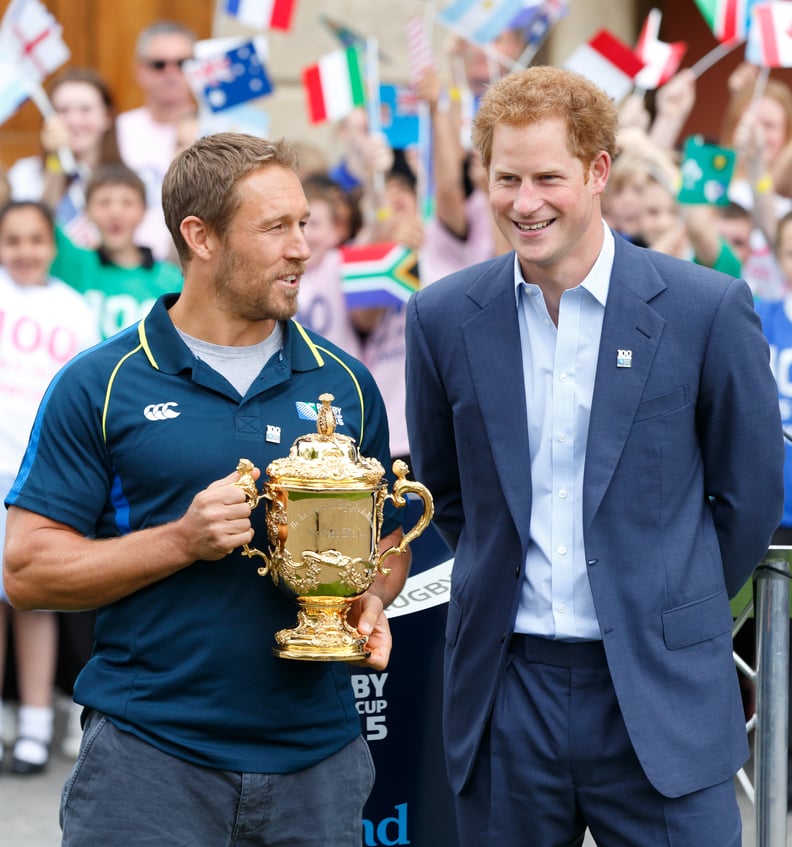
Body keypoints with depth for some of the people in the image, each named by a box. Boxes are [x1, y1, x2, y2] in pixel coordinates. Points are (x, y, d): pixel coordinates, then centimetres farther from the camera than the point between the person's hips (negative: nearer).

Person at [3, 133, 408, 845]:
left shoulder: (344, 384, 8)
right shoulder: (102, 386, -2)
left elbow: (387, 538, 16)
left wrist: (370, 601, -6)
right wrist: (183, 541, -16)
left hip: (315, 753, 3)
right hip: (148, 753, -3)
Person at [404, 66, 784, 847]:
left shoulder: (706, 308, -6)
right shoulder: (444, 317, 1)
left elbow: (749, 492, 3)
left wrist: (672, 611, 8)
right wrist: (507, 585, 10)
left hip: (658, 693, -2)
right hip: (506, 687, 2)